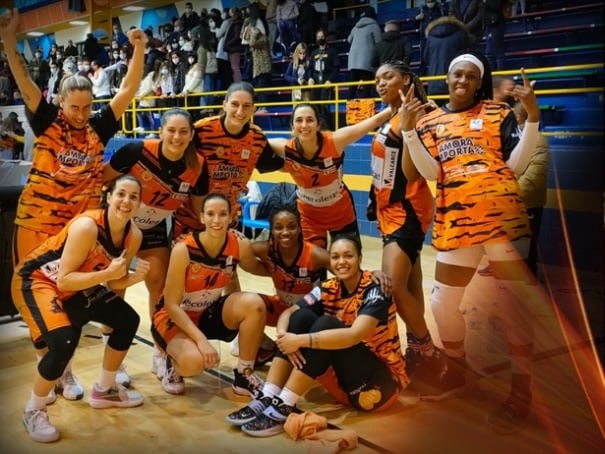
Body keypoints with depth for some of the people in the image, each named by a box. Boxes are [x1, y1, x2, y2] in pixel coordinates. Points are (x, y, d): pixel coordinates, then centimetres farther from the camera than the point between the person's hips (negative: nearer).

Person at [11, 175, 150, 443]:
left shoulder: (134, 236, -10)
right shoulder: (87, 226, -33)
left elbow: (113, 281, -2)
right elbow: (64, 280, -31)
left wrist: (135, 277, -22)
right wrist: (107, 272, -39)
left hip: (78, 286, 9)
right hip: (36, 280, -8)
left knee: (128, 320, 8)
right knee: (64, 341, -28)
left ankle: (104, 390, 28)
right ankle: (33, 411, -1)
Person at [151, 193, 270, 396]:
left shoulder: (239, 244, -15)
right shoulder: (184, 249, -27)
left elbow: (258, 268, 8)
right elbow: (171, 304, -23)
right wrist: (201, 340, -31)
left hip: (209, 313, 4)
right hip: (174, 317, -4)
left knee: (254, 303, -25)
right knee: (193, 361, -35)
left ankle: (244, 375, -6)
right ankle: (172, 365, 5)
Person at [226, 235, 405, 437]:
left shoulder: (375, 290, -17)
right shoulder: (329, 289, 1)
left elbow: (355, 335, -32)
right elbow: (287, 313, -7)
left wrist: (301, 340, -37)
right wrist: (283, 336, -30)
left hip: (381, 382, -6)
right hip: (343, 374, 6)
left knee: (325, 325, -29)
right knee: (301, 316, -14)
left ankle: (284, 407, -29)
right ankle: (268, 397, -22)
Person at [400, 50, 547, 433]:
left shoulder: (498, 113, 7)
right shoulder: (430, 122, 11)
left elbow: (516, 164, -2)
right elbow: (430, 172, -2)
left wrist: (533, 118, -10)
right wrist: (408, 129, -10)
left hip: (501, 215, -2)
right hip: (455, 221, 3)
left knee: (517, 301, 0)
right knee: (444, 302, 9)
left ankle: (521, 391, 12)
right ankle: (456, 370, 34)